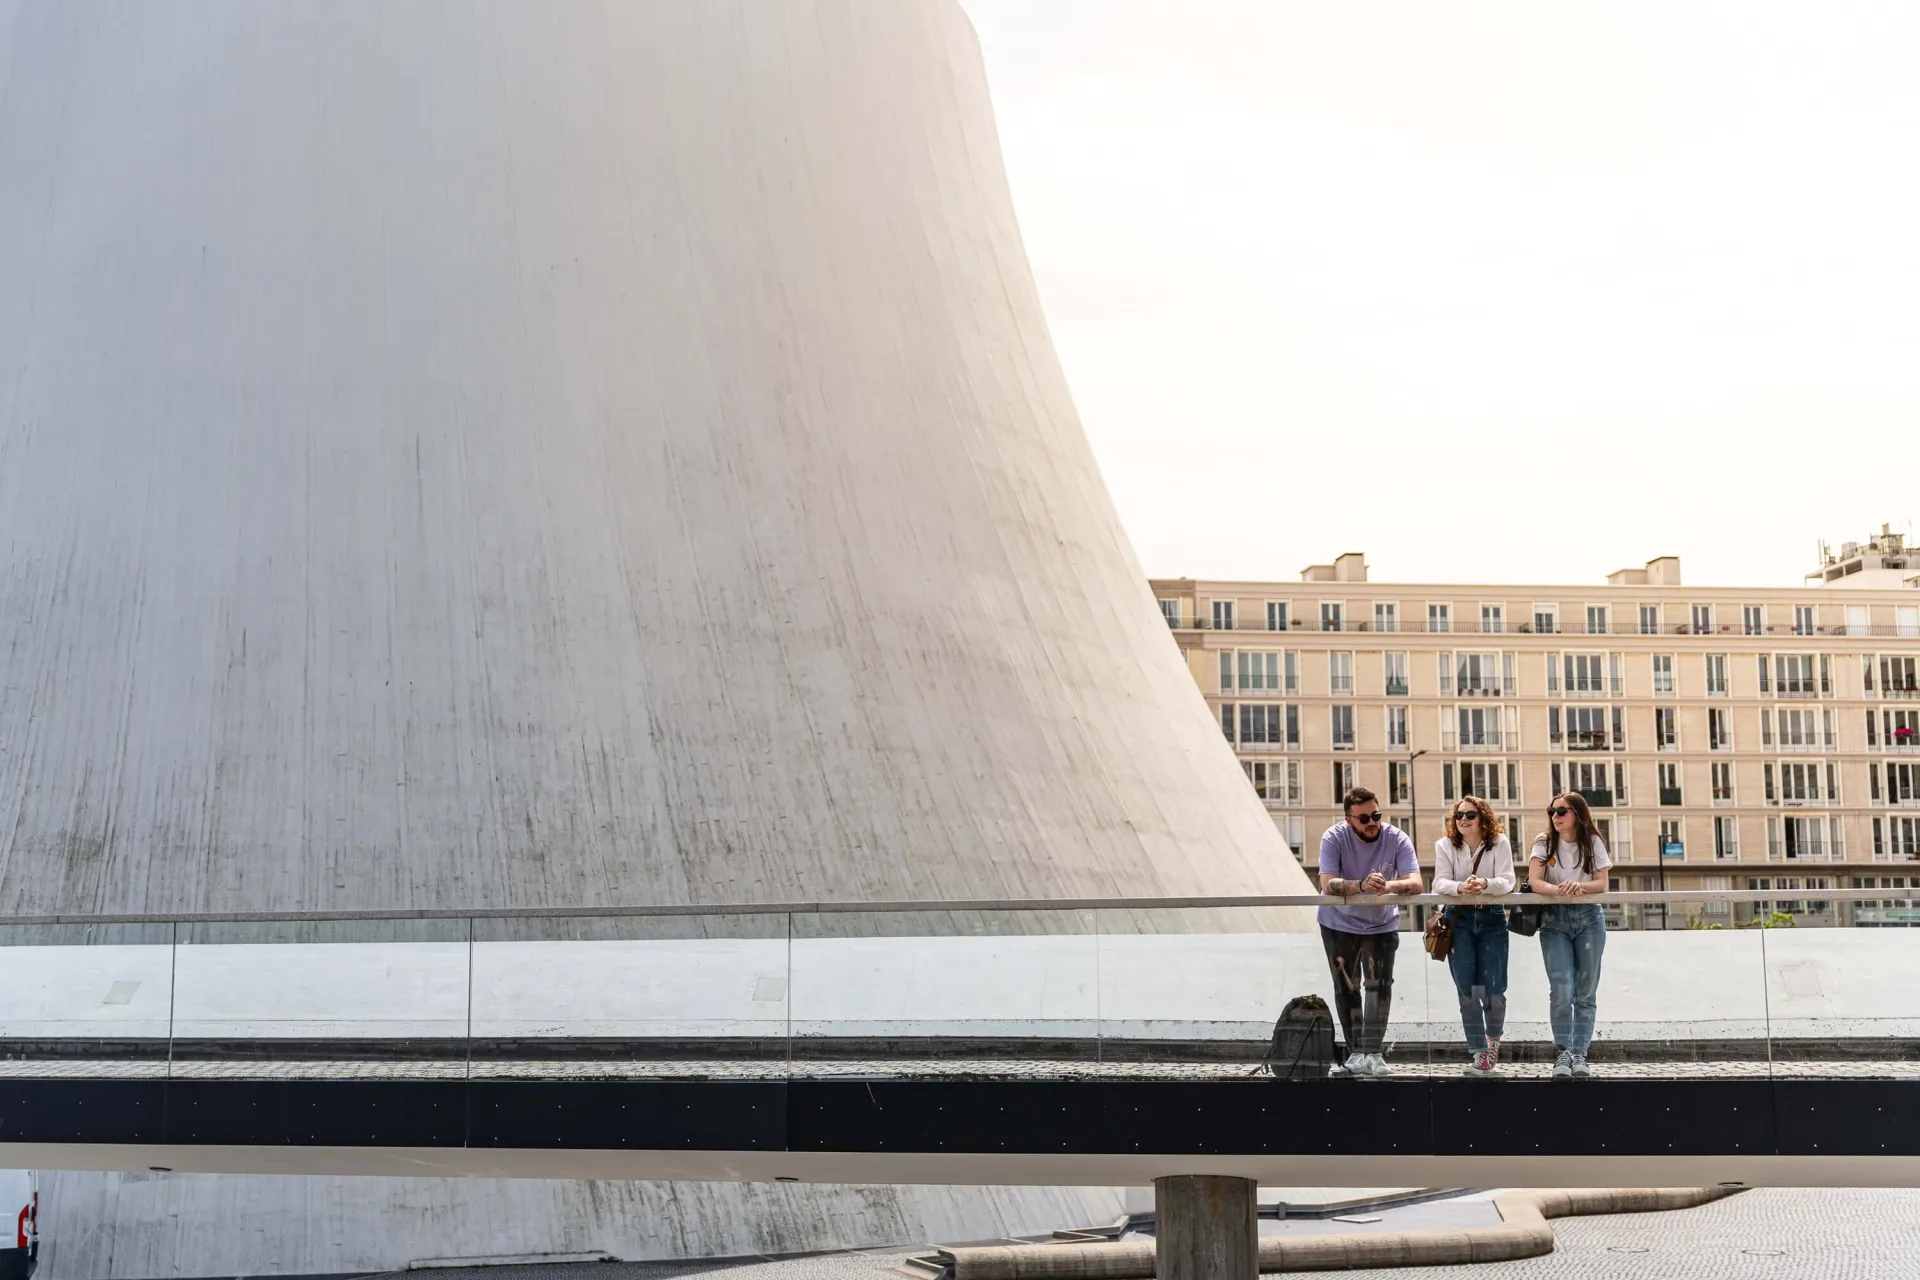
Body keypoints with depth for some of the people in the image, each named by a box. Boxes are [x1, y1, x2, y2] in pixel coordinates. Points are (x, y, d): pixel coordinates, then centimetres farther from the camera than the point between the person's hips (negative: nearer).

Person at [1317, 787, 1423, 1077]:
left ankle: (1373, 1053, -3)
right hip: (1339, 924, 0)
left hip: (1381, 925, 0)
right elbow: (1328, 884, -32)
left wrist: (1389, 886, -51)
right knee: (1346, 988, 4)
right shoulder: (1334, 838, -21)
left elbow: (1415, 883, -29)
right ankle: (1356, 1052, 13)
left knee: (1379, 985, -8)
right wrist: (1361, 885, -51)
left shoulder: (1397, 839, -19)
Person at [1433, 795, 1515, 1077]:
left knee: (1494, 989, -2)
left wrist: (1485, 884, -37)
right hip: (1459, 919, 1)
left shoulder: (1499, 843, -3)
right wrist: (1460, 887, -34)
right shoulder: (1445, 845, -1)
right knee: (1468, 990, -4)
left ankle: (1493, 1042, 26)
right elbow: (1439, 883, -12)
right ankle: (1480, 1054, 0)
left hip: (1492, 919, -1)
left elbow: (1507, 881, -14)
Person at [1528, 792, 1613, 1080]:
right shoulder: (1544, 842, 2)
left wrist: (1580, 886, -25)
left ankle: (1579, 1054, 8)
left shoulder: (1593, 842, 3)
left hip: (1589, 919, 1)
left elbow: (1602, 883, -3)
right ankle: (1563, 1051, 1)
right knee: (1561, 991, -12)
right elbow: (1535, 882, -10)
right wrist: (1559, 890, -30)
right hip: (1555, 920, -1)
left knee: (1585, 993, 2)